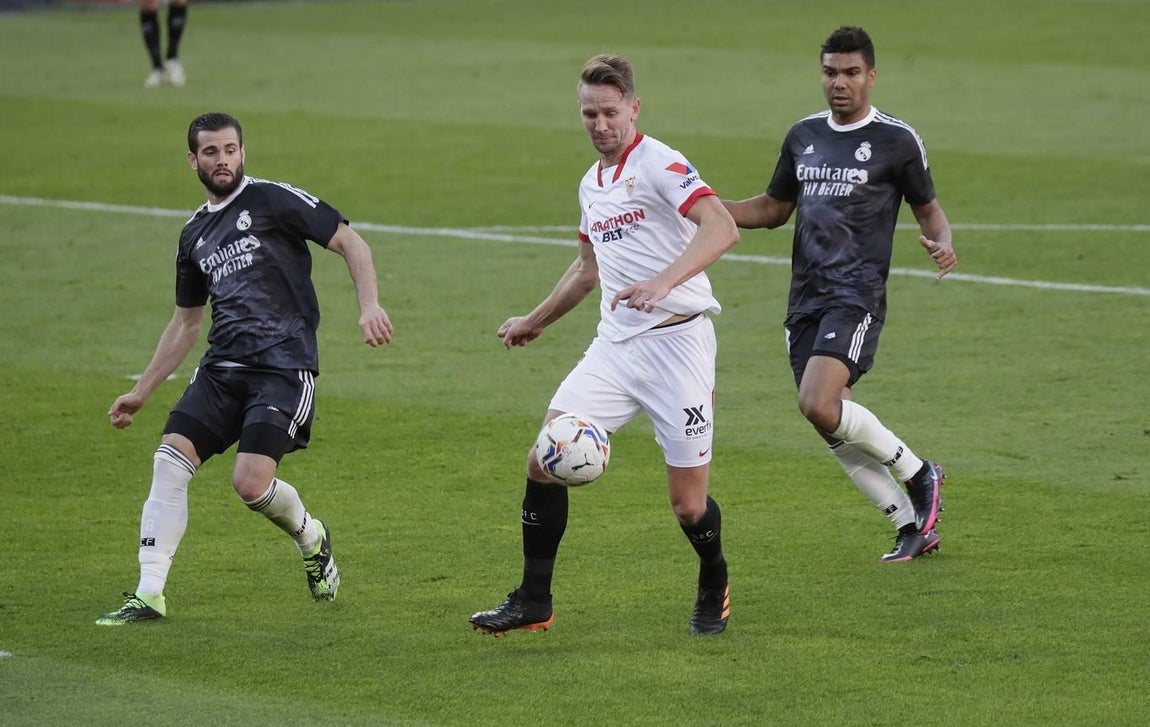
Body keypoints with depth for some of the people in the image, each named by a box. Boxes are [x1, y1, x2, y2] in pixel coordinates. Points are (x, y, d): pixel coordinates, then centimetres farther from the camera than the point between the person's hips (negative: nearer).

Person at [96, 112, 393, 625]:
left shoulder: (272, 200, 0)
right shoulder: (195, 235, 19)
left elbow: (350, 242, -2)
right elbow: (185, 323, 29)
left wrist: (369, 306, -17)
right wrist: (140, 392, 27)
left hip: (283, 366, -6)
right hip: (222, 369, 6)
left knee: (251, 483, -18)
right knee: (170, 461, -13)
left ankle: (311, 539, 16)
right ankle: (149, 594, -11)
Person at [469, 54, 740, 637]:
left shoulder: (658, 163, -10)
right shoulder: (591, 185, 16)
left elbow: (721, 228, -25)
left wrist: (663, 284, -37)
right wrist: (535, 321, 42)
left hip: (675, 342, -7)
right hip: (613, 346, 7)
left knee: (688, 503, -6)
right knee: (545, 460, -6)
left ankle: (714, 590, 25)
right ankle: (532, 604, 5)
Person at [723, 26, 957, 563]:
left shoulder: (897, 140, -2)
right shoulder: (803, 136, 13)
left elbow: (928, 209, 7)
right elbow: (774, 207, 24)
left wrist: (942, 243, -16)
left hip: (856, 296, -6)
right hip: (805, 300, 6)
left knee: (819, 405, -24)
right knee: (836, 431, 3)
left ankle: (918, 474, -3)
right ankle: (914, 527, 16)